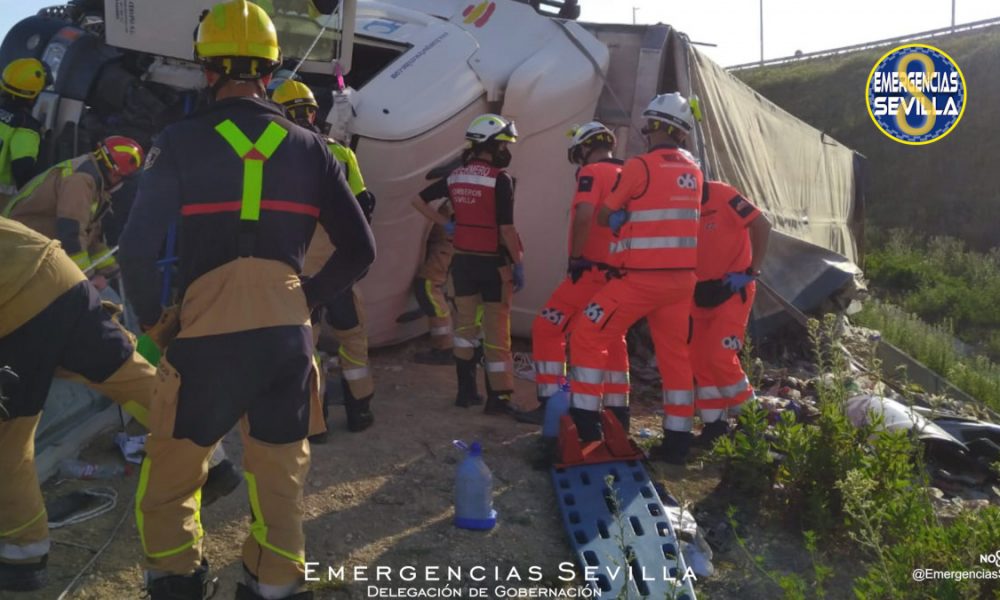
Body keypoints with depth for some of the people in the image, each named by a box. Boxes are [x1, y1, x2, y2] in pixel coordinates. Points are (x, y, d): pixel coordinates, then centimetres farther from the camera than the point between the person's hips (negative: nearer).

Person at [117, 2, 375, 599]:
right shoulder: (309, 147, 5)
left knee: (171, 469, 19)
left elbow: (138, 245, -10)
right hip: (288, 333, 2)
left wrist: (153, 318, 6)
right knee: (281, 471, 16)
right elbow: (360, 250, 5)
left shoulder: (180, 141, -3)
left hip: (204, 335, -2)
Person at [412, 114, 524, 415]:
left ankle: (466, 391, 22)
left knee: (465, 326, 17)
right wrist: (519, 265, -9)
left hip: (463, 261, 6)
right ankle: (497, 398, 9)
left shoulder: (455, 177, 5)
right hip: (493, 263, -6)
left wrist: (447, 225, 12)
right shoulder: (500, 179, -15)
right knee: (496, 332, 3)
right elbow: (506, 229, -18)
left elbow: (419, 201, 13)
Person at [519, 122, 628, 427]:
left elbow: (583, 216, -24)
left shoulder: (592, 172, -8)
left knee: (547, 330, 0)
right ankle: (618, 413, 19)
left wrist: (576, 257, -15)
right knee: (613, 341, 15)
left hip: (593, 271, -8)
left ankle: (550, 405, -1)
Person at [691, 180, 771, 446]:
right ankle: (714, 423, 17)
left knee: (720, 356, -12)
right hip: (701, 293, 7)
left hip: (732, 289, -6)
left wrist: (751, 270, -16)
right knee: (698, 359, 5)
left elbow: (762, 225, -15)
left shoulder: (722, 196, -15)